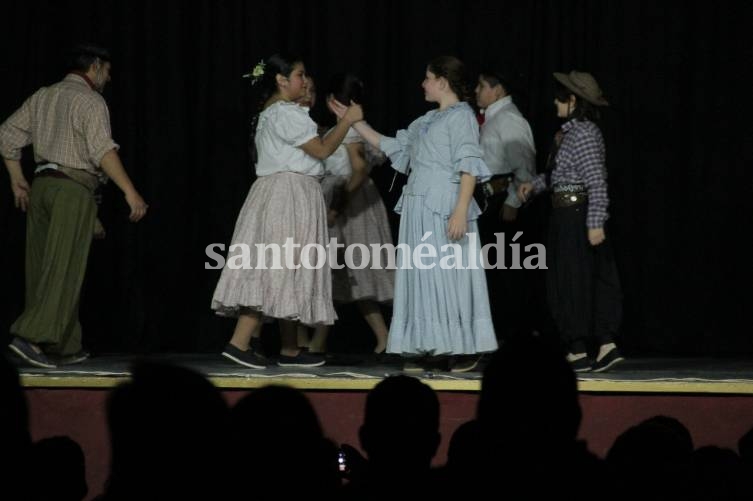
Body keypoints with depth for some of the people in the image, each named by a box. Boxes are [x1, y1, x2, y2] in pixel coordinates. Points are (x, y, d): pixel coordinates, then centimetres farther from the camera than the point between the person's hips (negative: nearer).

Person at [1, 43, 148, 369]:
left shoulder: (42, 97, 17)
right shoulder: (89, 100, -6)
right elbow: (103, 150, -18)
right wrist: (130, 193, -19)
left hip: (41, 184, 8)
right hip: (73, 188, -8)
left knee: (44, 268, 8)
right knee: (64, 269, -10)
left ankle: (64, 348, 13)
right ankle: (32, 336, -22)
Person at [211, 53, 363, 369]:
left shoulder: (269, 114, 20)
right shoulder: (286, 112, -12)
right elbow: (322, 150, -12)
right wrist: (347, 120, -4)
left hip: (275, 194, 10)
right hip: (289, 194, -10)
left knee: (285, 272, 9)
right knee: (279, 270, -12)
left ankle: (290, 350, 10)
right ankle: (239, 343, -17)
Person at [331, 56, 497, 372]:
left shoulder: (462, 116, -5)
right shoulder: (427, 121, 19)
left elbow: (469, 167, -13)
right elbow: (392, 146, 24)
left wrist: (461, 211, -21)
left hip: (444, 208, -8)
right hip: (418, 208, 8)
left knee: (449, 275, -6)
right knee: (421, 278, 6)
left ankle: (467, 350, -1)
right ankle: (432, 349, 9)